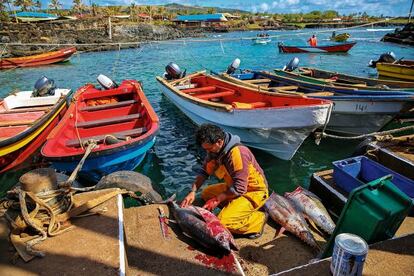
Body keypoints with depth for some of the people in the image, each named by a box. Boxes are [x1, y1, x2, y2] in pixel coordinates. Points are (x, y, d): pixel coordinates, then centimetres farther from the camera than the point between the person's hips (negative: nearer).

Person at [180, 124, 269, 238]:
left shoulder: (237, 153, -30)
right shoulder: (214, 151, -4)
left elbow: (239, 189, -28)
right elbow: (204, 172, 5)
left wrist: (217, 199, -19)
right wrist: (193, 191, -8)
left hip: (254, 192, -9)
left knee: (223, 222, -21)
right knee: (206, 193, 10)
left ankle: (258, 219, -2)